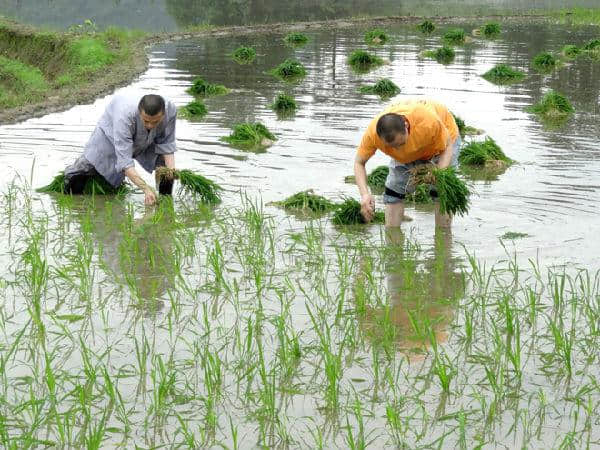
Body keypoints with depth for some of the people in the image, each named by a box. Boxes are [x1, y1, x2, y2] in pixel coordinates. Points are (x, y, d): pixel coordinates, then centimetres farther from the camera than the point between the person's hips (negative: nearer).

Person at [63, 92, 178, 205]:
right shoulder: (125, 115, -48)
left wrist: (171, 169, -39)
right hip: (111, 132, -3)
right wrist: (146, 188, -57)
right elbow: (124, 160, -49)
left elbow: (166, 144, -21)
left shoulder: (171, 110, -37)